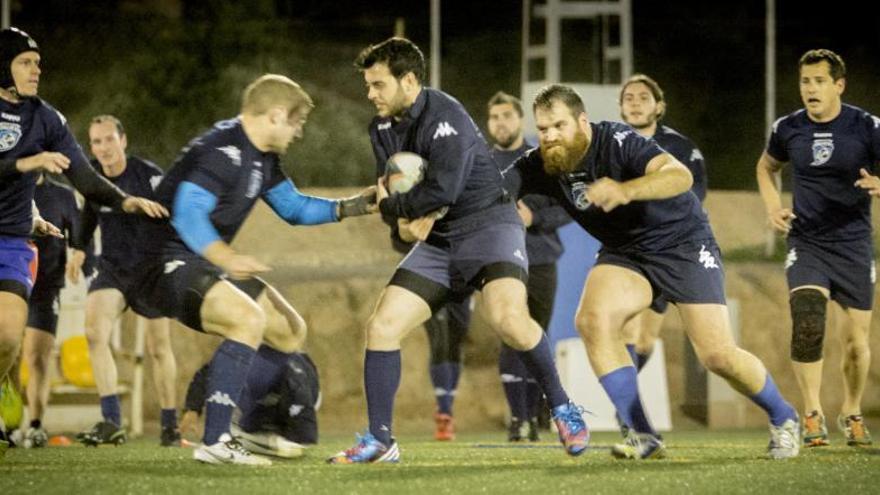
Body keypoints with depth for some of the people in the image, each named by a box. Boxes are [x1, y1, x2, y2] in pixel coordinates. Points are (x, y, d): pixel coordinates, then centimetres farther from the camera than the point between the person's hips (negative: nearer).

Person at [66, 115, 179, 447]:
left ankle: (170, 425, 20)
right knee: (95, 332, -19)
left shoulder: (149, 175, -17)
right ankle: (111, 421, -21)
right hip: (111, 266, 3)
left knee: (158, 348, 4)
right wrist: (80, 247, 21)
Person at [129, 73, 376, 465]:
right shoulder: (222, 150, -21)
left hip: (203, 266, 11)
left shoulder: (263, 159, 12)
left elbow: (294, 207, 26)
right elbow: (187, 213, -31)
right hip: (167, 262, -11)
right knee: (249, 318, -31)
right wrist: (226, 257, -44)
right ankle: (214, 443, -31)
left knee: (289, 330, 14)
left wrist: (351, 207, 16)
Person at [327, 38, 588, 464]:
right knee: (382, 326, -4)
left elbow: (442, 189, -27)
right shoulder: (383, 129, 8)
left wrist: (391, 207, -10)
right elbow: (390, 187, 18)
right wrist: (409, 217, -6)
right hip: (438, 238, 8)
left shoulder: (445, 117, -19)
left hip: (488, 224, -8)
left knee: (507, 317, -32)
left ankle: (563, 410, -11)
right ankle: (379, 442, 6)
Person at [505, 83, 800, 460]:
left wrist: (625, 191, -57)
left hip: (683, 242, -5)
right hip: (624, 252, 5)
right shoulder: (540, 166, -10)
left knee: (717, 354, -12)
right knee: (592, 320, -24)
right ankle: (642, 436, -17)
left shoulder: (617, 142, -26)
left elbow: (680, 176, -41)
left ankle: (783, 418, 17)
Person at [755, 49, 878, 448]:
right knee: (806, 323, -22)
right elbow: (766, 166, 21)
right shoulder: (787, 129, 1)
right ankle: (812, 415, -12)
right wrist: (773, 206, 5)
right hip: (806, 242, 0)